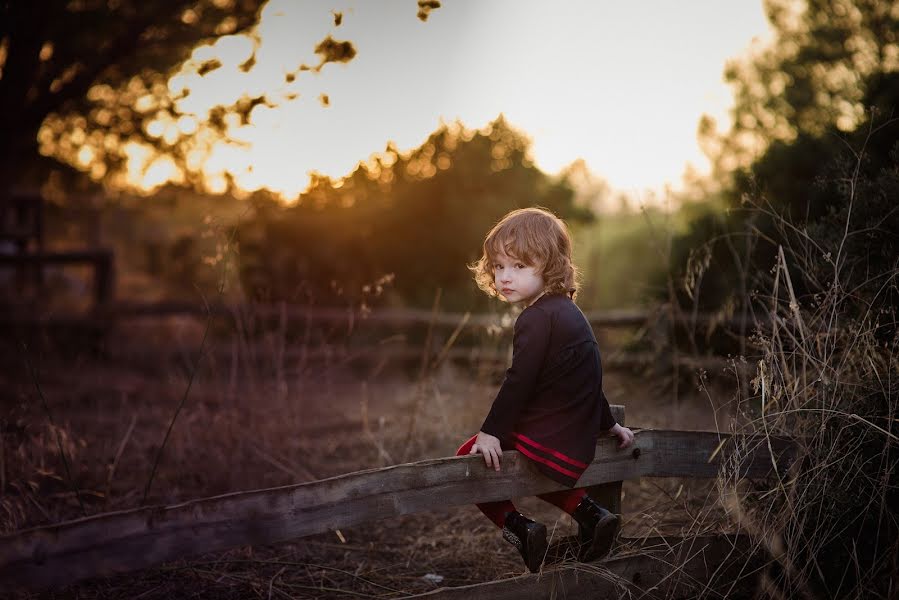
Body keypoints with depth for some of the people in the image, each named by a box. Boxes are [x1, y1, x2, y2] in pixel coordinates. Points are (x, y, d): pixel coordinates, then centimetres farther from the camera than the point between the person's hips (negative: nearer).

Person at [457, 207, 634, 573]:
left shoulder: (538, 318, -17)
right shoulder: (568, 311, 14)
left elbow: (519, 381, -22)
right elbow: (585, 381, 24)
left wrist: (490, 432, -19)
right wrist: (608, 424, 31)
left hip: (548, 441, -9)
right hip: (579, 444, 9)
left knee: (469, 457, 5)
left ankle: (517, 527, -7)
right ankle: (588, 513, 19)